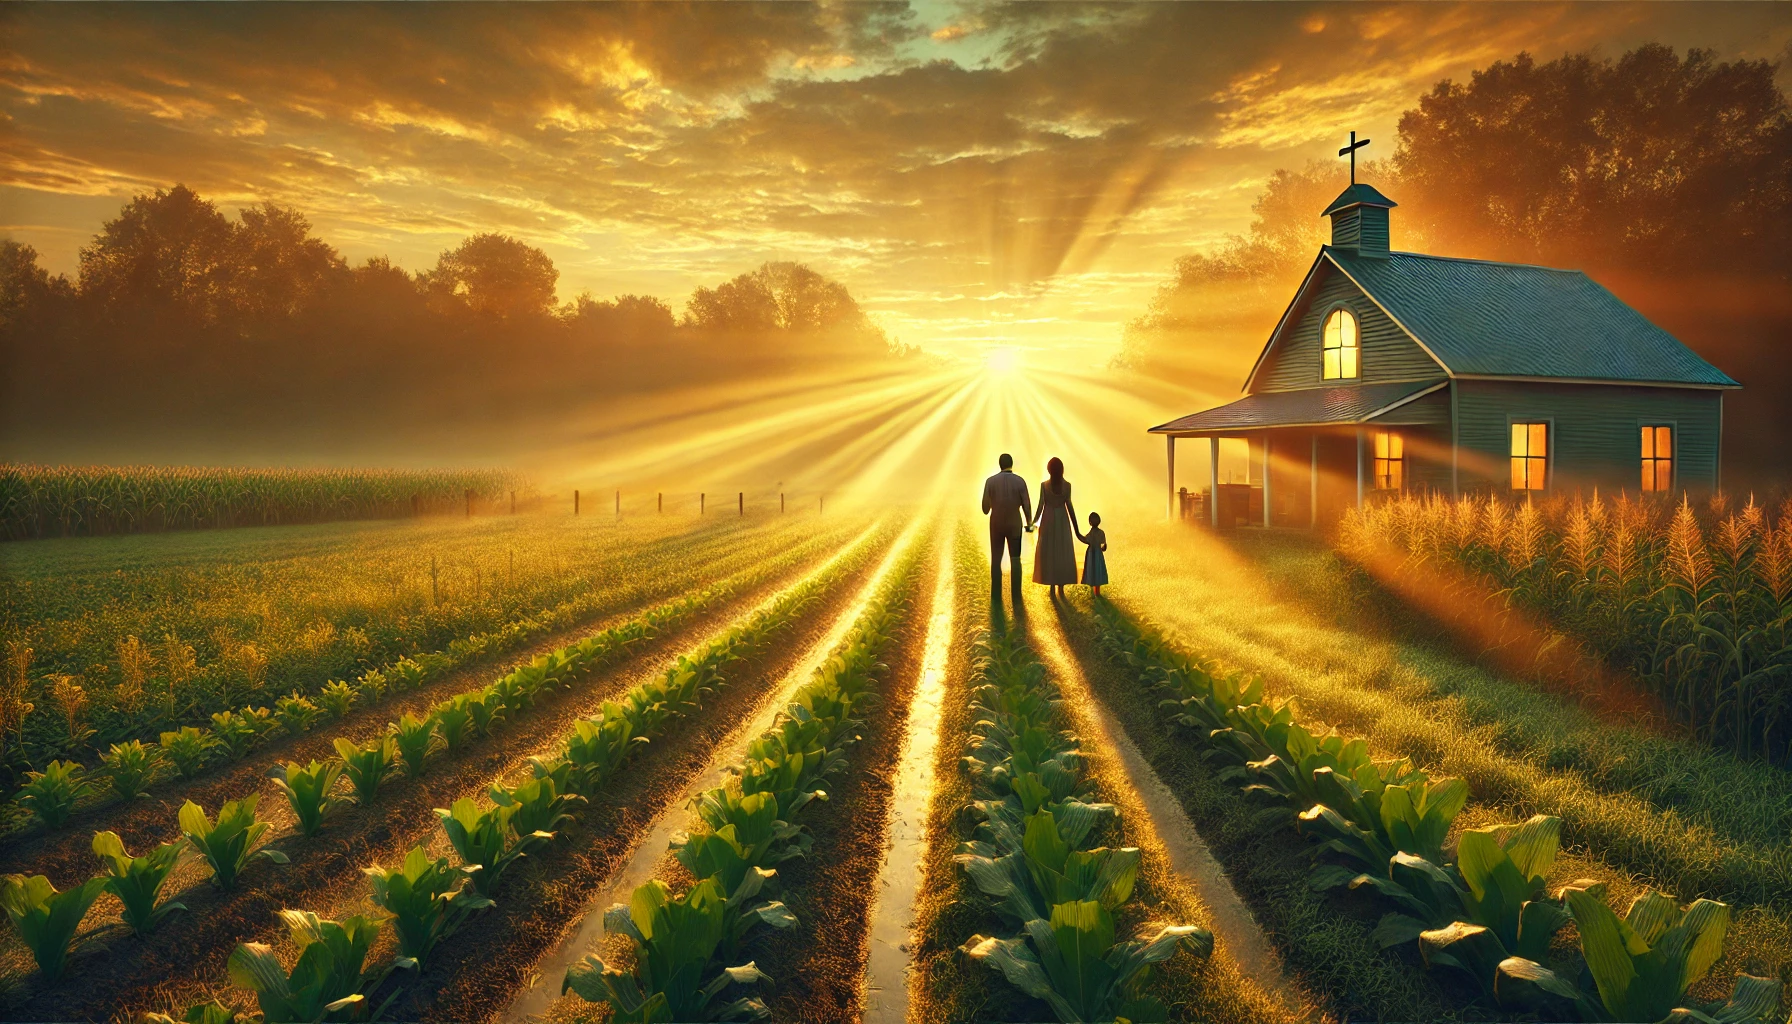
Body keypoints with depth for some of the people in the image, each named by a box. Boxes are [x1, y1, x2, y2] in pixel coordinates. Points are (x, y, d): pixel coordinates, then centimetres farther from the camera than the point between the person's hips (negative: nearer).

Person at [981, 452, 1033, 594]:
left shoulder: (990, 481, -8)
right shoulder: (1020, 481, -8)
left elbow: (985, 507, -5)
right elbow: (1026, 505, -6)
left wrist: (987, 511, 22)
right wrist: (1029, 523, 12)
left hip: (996, 525, 0)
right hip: (1014, 525, 0)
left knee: (996, 560, 7)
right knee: (1015, 560, 7)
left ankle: (997, 594, 3)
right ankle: (1016, 593, 2)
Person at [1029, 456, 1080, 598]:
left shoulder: (1044, 485, -8)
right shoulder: (1067, 485, -7)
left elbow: (1041, 505, -8)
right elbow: (1069, 505, -7)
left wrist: (1034, 521, 6)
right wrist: (1075, 526, 0)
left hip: (1048, 520, -1)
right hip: (1063, 521, 1)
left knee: (1049, 553, 5)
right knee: (1063, 554, 7)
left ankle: (1052, 588, 5)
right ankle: (1061, 588, 7)